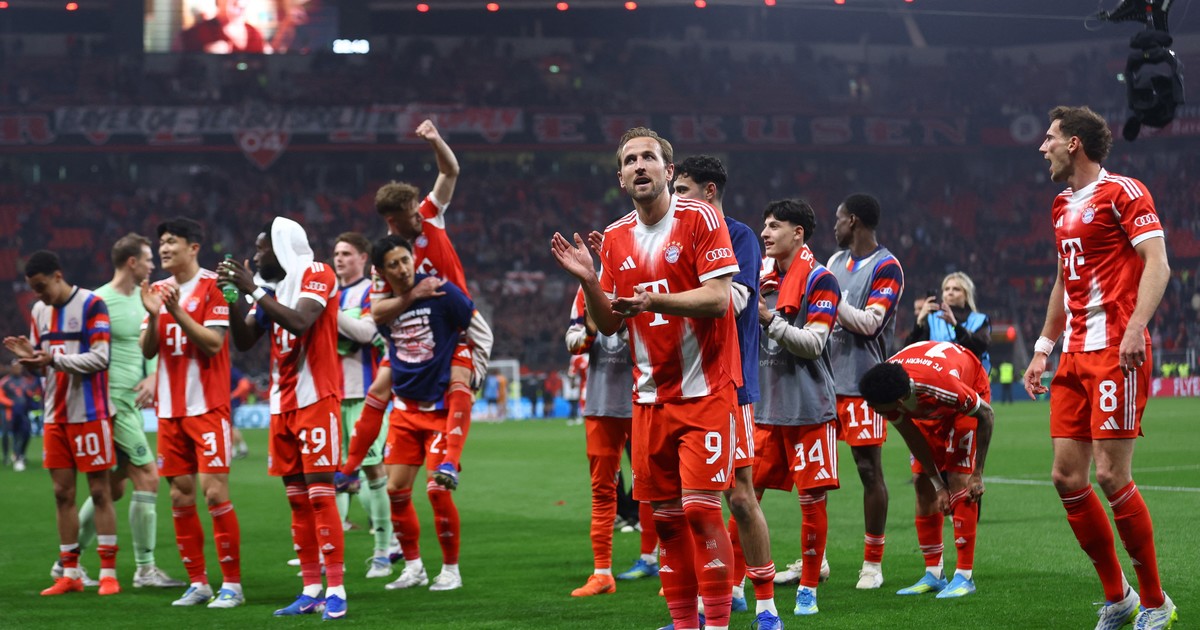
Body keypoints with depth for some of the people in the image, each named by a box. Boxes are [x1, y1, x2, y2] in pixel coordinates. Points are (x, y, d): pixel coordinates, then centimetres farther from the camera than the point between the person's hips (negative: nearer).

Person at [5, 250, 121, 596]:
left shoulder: (91, 305, -9)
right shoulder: (39, 311, 12)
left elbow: (100, 358, -15)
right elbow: (43, 366, 17)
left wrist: (54, 359, -23)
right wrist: (29, 357, -6)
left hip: (89, 414, -6)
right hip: (55, 416, 6)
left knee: (100, 491, -2)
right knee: (62, 493, 6)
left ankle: (108, 572, 0)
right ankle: (70, 574, 10)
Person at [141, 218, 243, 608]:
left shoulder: (213, 286, -5)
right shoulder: (159, 290, 13)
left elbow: (214, 343, -14)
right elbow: (148, 350, 8)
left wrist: (177, 311, -21)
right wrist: (153, 315, -10)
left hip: (208, 407, -6)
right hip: (170, 410, 6)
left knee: (215, 492, -9)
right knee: (180, 496, 6)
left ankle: (232, 584, -3)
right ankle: (197, 583, 13)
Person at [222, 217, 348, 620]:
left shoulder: (317, 275, -8)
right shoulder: (272, 286, 14)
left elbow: (299, 322, -24)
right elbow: (244, 341, 14)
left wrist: (254, 290, -20)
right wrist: (235, 297, 1)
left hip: (316, 399, -8)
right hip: (283, 403, 8)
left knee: (320, 495, -11)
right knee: (297, 499, 6)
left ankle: (336, 590, -10)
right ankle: (311, 590, 9)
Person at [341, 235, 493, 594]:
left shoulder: (442, 293, -13)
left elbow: (482, 335, -3)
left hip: (441, 406, -5)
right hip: (405, 408, 5)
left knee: (437, 487, -12)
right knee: (396, 489, 2)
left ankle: (451, 569, 4)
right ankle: (413, 567, 17)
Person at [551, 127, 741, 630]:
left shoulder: (700, 218, -7)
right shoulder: (615, 239, 10)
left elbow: (718, 299, -15)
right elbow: (608, 324, 13)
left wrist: (655, 301, -27)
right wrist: (588, 280, -5)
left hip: (706, 388, -5)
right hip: (651, 395, 5)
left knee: (700, 507, -12)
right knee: (665, 513, 5)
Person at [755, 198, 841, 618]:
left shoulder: (820, 280, -6)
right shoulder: (763, 278, 14)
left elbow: (813, 343, -14)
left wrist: (770, 320, -24)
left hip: (809, 410, -6)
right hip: (765, 407, 6)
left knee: (812, 498, -1)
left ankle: (808, 590, 7)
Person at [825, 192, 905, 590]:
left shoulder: (886, 268, -7)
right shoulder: (836, 261, 15)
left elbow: (869, 323, -16)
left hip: (862, 384, -7)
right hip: (826, 378, 7)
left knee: (869, 470, -2)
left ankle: (873, 562, 5)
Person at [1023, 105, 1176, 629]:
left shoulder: (1122, 192, -6)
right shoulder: (1063, 207, 19)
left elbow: (1157, 263, -15)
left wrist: (1136, 327, -27)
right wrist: (1043, 348, 24)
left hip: (1116, 351, -8)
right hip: (1074, 358, 8)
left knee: (1111, 476, -11)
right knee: (1067, 478, 3)